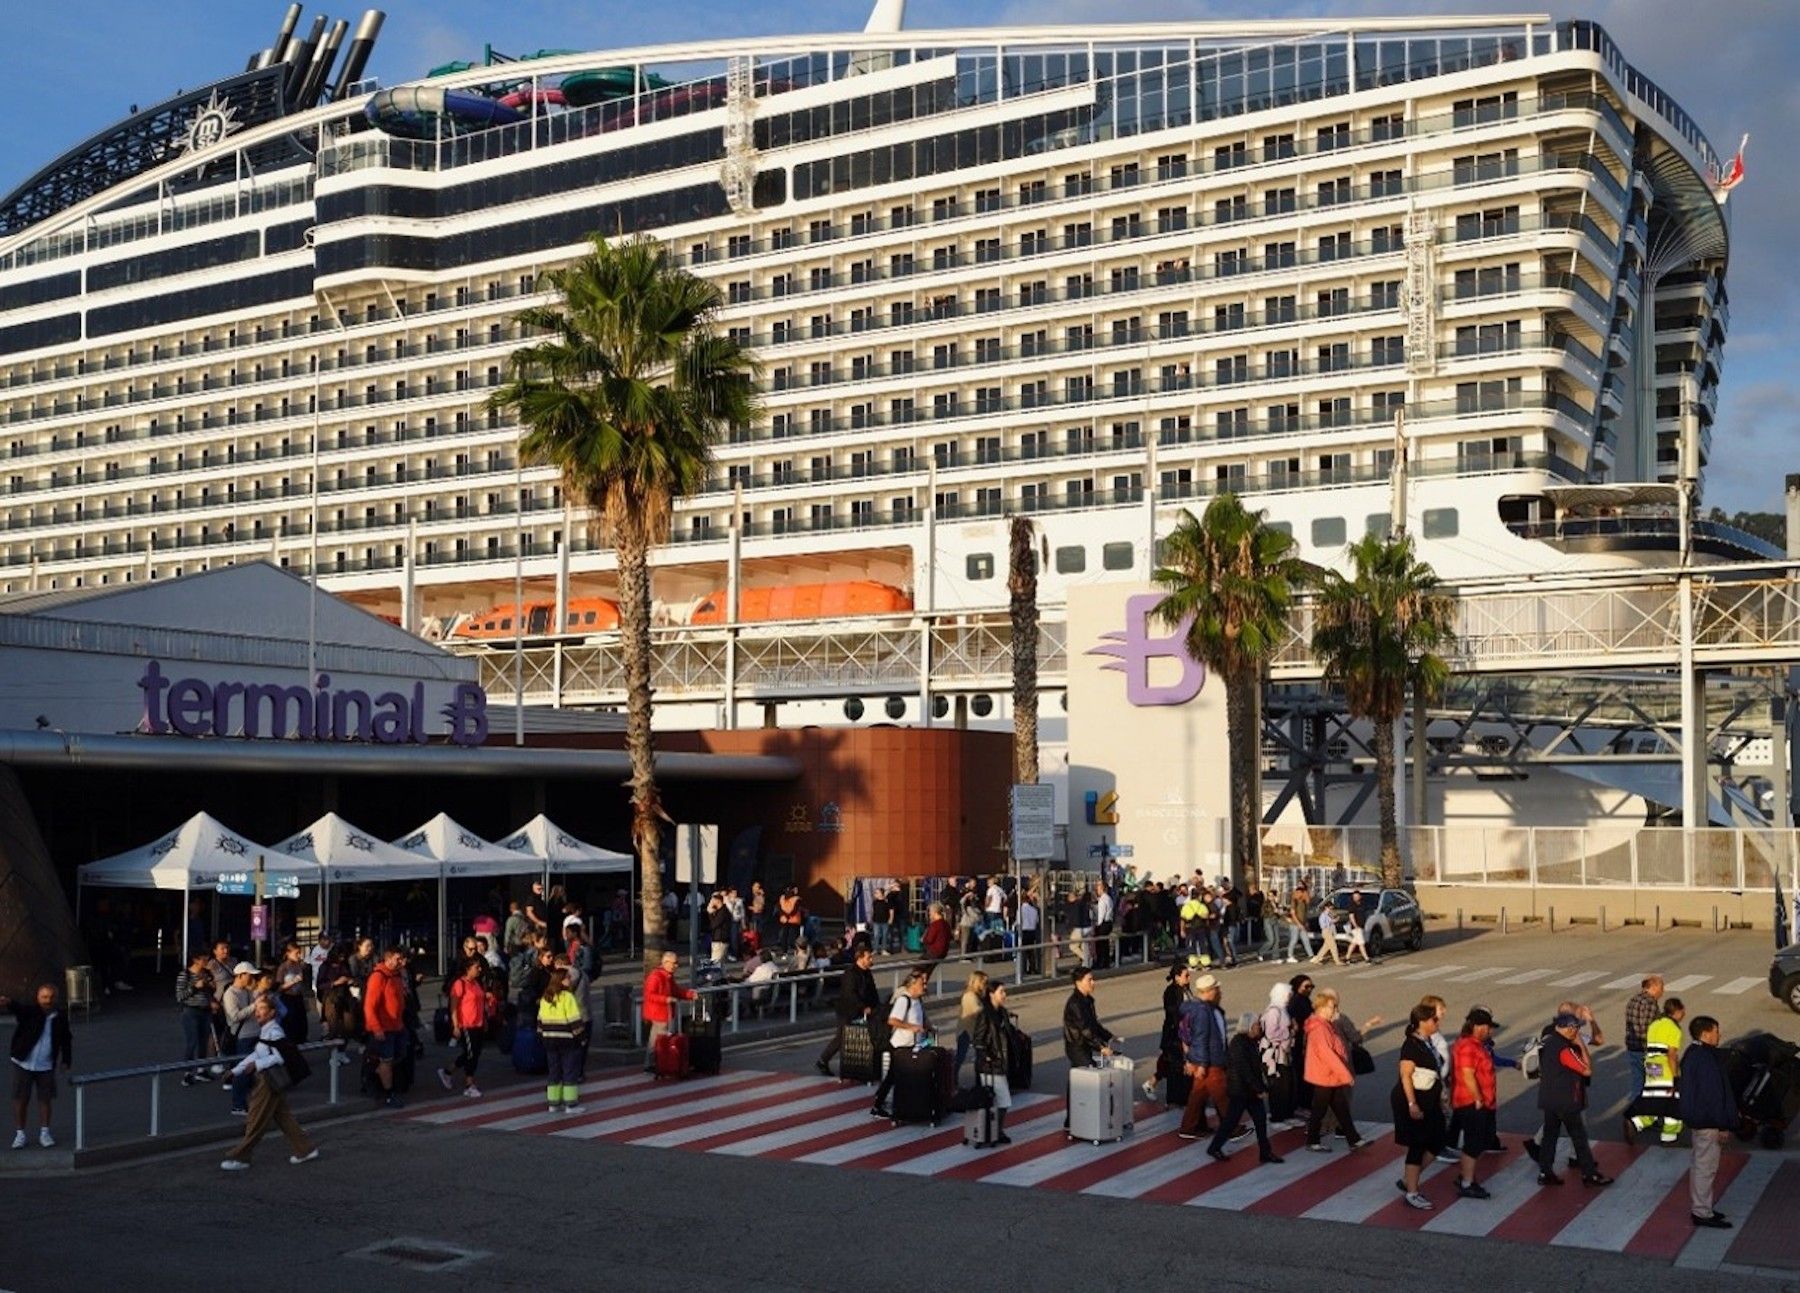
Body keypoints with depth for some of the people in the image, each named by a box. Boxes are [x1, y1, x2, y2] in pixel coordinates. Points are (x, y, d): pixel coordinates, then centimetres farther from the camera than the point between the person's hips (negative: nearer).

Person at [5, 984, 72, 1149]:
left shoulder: (61, 1016, -1)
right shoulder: (29, 1010, -10)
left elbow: (66, 1040, 11)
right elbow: (18, 1008, -34)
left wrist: (66, 1060, 10)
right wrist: (8, 1002, -57)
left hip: (46, 1066, 2)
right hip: (23, 1064, -2)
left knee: (45, 1099, 6)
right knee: (20, 1099, 3)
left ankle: (44, 1133, 19)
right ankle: (19, 1134, 15)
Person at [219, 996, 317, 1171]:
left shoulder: (274, 1032, -16)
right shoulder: (264, 1032, 14)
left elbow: (279, 1057, -22)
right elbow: (255, 1055, 17)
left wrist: (257, 1065, -23)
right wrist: (236, 1071, 13)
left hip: (272, 1081, -10)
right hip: (264, 1079, 10)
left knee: (256, 1121, -2)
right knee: (284, 1117, 14)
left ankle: (240, 1158, 4)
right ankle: (305, 1149, 19)